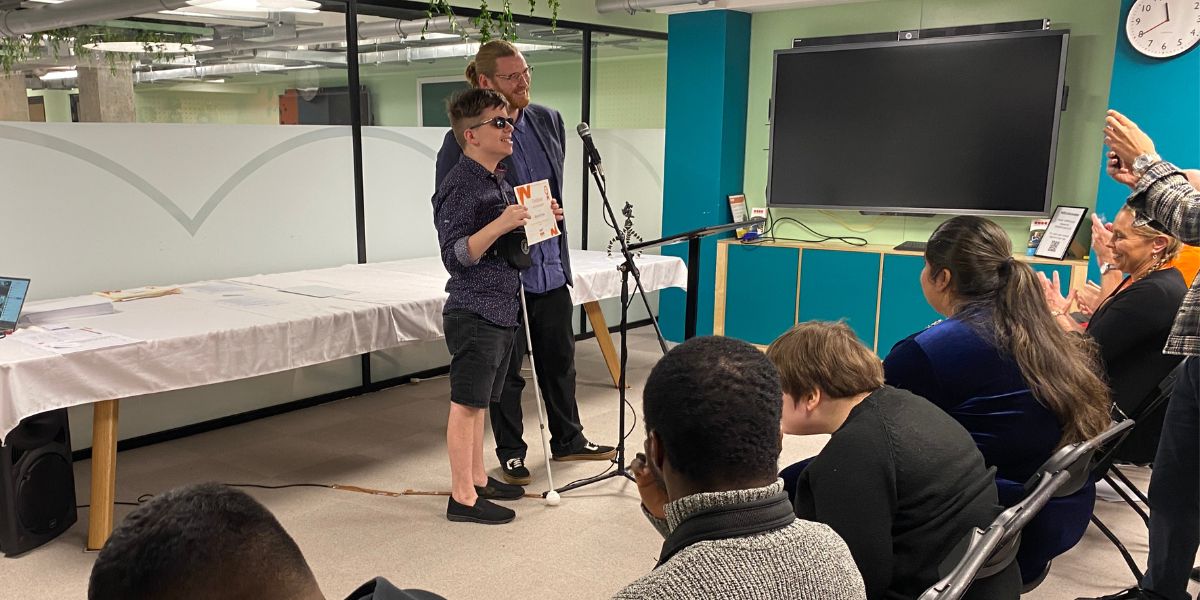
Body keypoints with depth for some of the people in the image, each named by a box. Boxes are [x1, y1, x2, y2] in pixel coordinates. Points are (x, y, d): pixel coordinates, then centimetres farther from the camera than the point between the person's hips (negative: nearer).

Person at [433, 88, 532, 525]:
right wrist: (500, 224, -30)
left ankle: (479, 479, 29)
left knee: (478, 402, 18)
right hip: (474, 313, -9)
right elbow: (455, 256, -21)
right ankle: (462, 497, 7)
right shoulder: (459, 187, -15)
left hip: (503, 311, 9)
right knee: (466, 403, -1)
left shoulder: (502, 181, 14)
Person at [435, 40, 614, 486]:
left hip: (551, 268, 6)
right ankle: (510, 454, 25)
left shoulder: (549, 122, 6)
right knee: (506, 370, 8)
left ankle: (568, 440, 35)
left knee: (559, 359, 18)